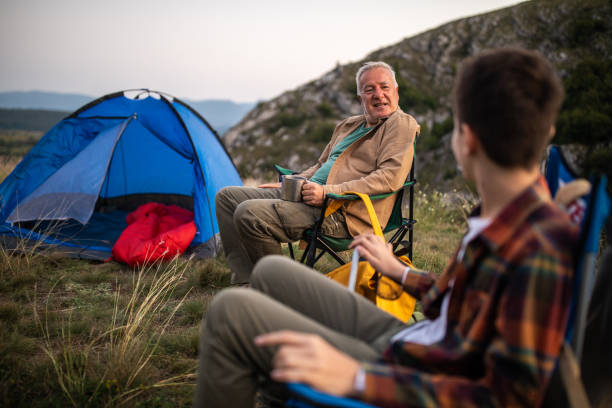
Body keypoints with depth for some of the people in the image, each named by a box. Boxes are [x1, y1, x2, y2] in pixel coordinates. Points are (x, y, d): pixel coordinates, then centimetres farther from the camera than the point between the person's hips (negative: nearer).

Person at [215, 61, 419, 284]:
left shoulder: (402, 124, -3)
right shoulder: (347, 125, 23)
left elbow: (390, 178, -17)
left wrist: (328, 192, -21)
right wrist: (285, 184, 20)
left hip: (342, 215, -10)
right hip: (306, 195, 10)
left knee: (249, 213, -26)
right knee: (227, 196, 9)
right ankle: (246, 281, -2)